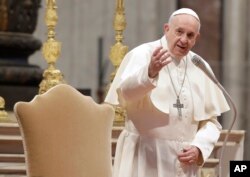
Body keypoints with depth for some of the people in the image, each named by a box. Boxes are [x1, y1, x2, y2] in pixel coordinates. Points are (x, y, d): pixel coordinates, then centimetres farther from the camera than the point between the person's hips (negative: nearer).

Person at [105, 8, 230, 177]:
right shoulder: (142, 55, -6)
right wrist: (150, 72, -46)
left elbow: (211, 120, 13)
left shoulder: (199, 68, 9)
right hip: (143, 160, -5)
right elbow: (125, 91, -27)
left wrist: (199, 148, -6)